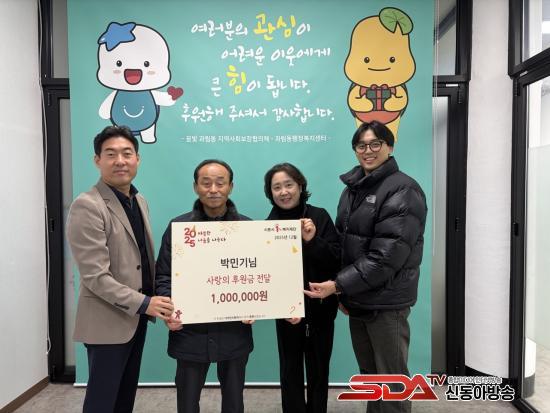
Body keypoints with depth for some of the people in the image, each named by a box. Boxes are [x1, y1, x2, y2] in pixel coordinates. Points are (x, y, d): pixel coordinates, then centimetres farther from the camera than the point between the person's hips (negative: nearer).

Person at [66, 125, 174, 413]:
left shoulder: (139, 201, 8)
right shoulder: (87, 206, -18)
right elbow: (95, 276, -22)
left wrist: (153, 300, 7)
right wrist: (143, 303, -23)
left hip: (136, 316, 8)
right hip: (108, 320, -8)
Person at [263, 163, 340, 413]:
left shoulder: (320, 217, -6)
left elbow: (337, 260, -8)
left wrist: (313, 241, -24)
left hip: (321, 307, 1)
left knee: (319, 370, 15)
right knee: (291, 371, 10)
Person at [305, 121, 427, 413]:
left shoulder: (403, 191, -14)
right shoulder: (353, 188, 9)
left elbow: (386, 257, -21)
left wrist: (337, 285, -20)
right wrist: (343, 293, 6)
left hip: (386, 303, -7)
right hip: (357, 300, 7)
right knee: (368, 374, 20)